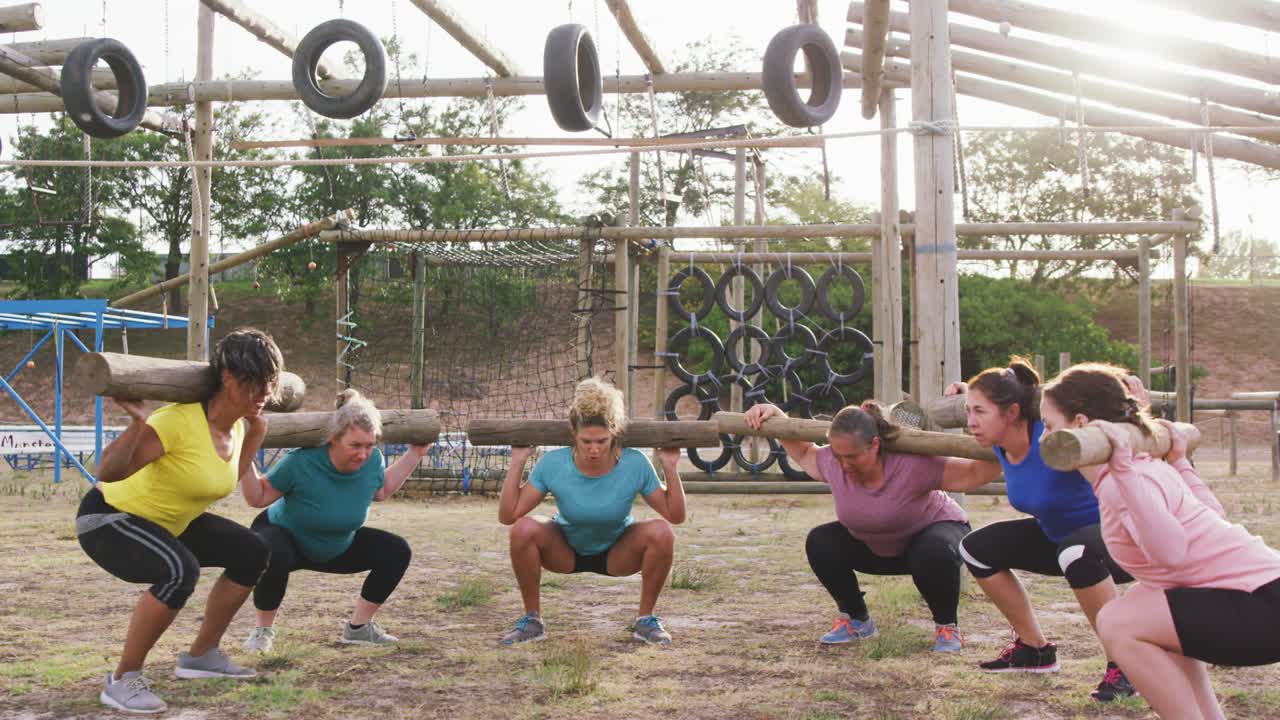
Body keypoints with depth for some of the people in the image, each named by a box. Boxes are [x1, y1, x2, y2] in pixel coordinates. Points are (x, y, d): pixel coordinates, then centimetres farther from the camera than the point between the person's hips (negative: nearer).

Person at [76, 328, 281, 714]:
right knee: (180, 571, -35)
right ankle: (122, 680, -17)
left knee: (252, 553, 6)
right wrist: (137, 423, -50)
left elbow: (228, 475, 18)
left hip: (168, 522, 9)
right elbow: (107, 472, -37)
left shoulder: (235, 425, -4)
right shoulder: (179, 421, -31)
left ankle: (200, 655, 20)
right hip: (107, 518, -9)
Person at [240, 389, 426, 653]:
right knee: (273, 558, -39)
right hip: (283, 536, -5)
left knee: (396, 551, -7)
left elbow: (382, 490, 4)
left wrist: (415, 453, -1)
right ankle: (263, 630, -12)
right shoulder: (301, 462, -36)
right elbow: (257, 497, -21)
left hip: (337, 548, 5)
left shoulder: (372, 460, -21)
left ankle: (357, 627, 7)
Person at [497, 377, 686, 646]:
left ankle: (646, 619, -9)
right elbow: (507, 515, -22)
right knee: (523, 530, -31)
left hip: (617, 555, 0)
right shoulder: (553, 464, -26)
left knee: (661, 533, -31)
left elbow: (676, 516, -17)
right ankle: (532, 619, -9)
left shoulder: (635, 464, -26)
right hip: (566, 551, 0)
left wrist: (670, 467, -26)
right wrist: (517, 461, -25)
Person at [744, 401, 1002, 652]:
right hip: (874, 547, 5)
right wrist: (775, 413, -11)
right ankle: (856, 618, 3)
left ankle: (946, 626, -10)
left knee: (935, 553, -39)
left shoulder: (913, 465, -37)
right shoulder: (832, 462, -22)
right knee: (820, 543, -18)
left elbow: (975, 474, -35)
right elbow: (803, 451, 0)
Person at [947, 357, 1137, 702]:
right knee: (976, 548, 2)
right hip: (1059, 536, 8)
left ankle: (1123, 666, -23)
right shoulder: (1002, 444, -10)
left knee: (1076, 552, -40)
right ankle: (1034, 648, 15)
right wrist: (968, 393, 5)